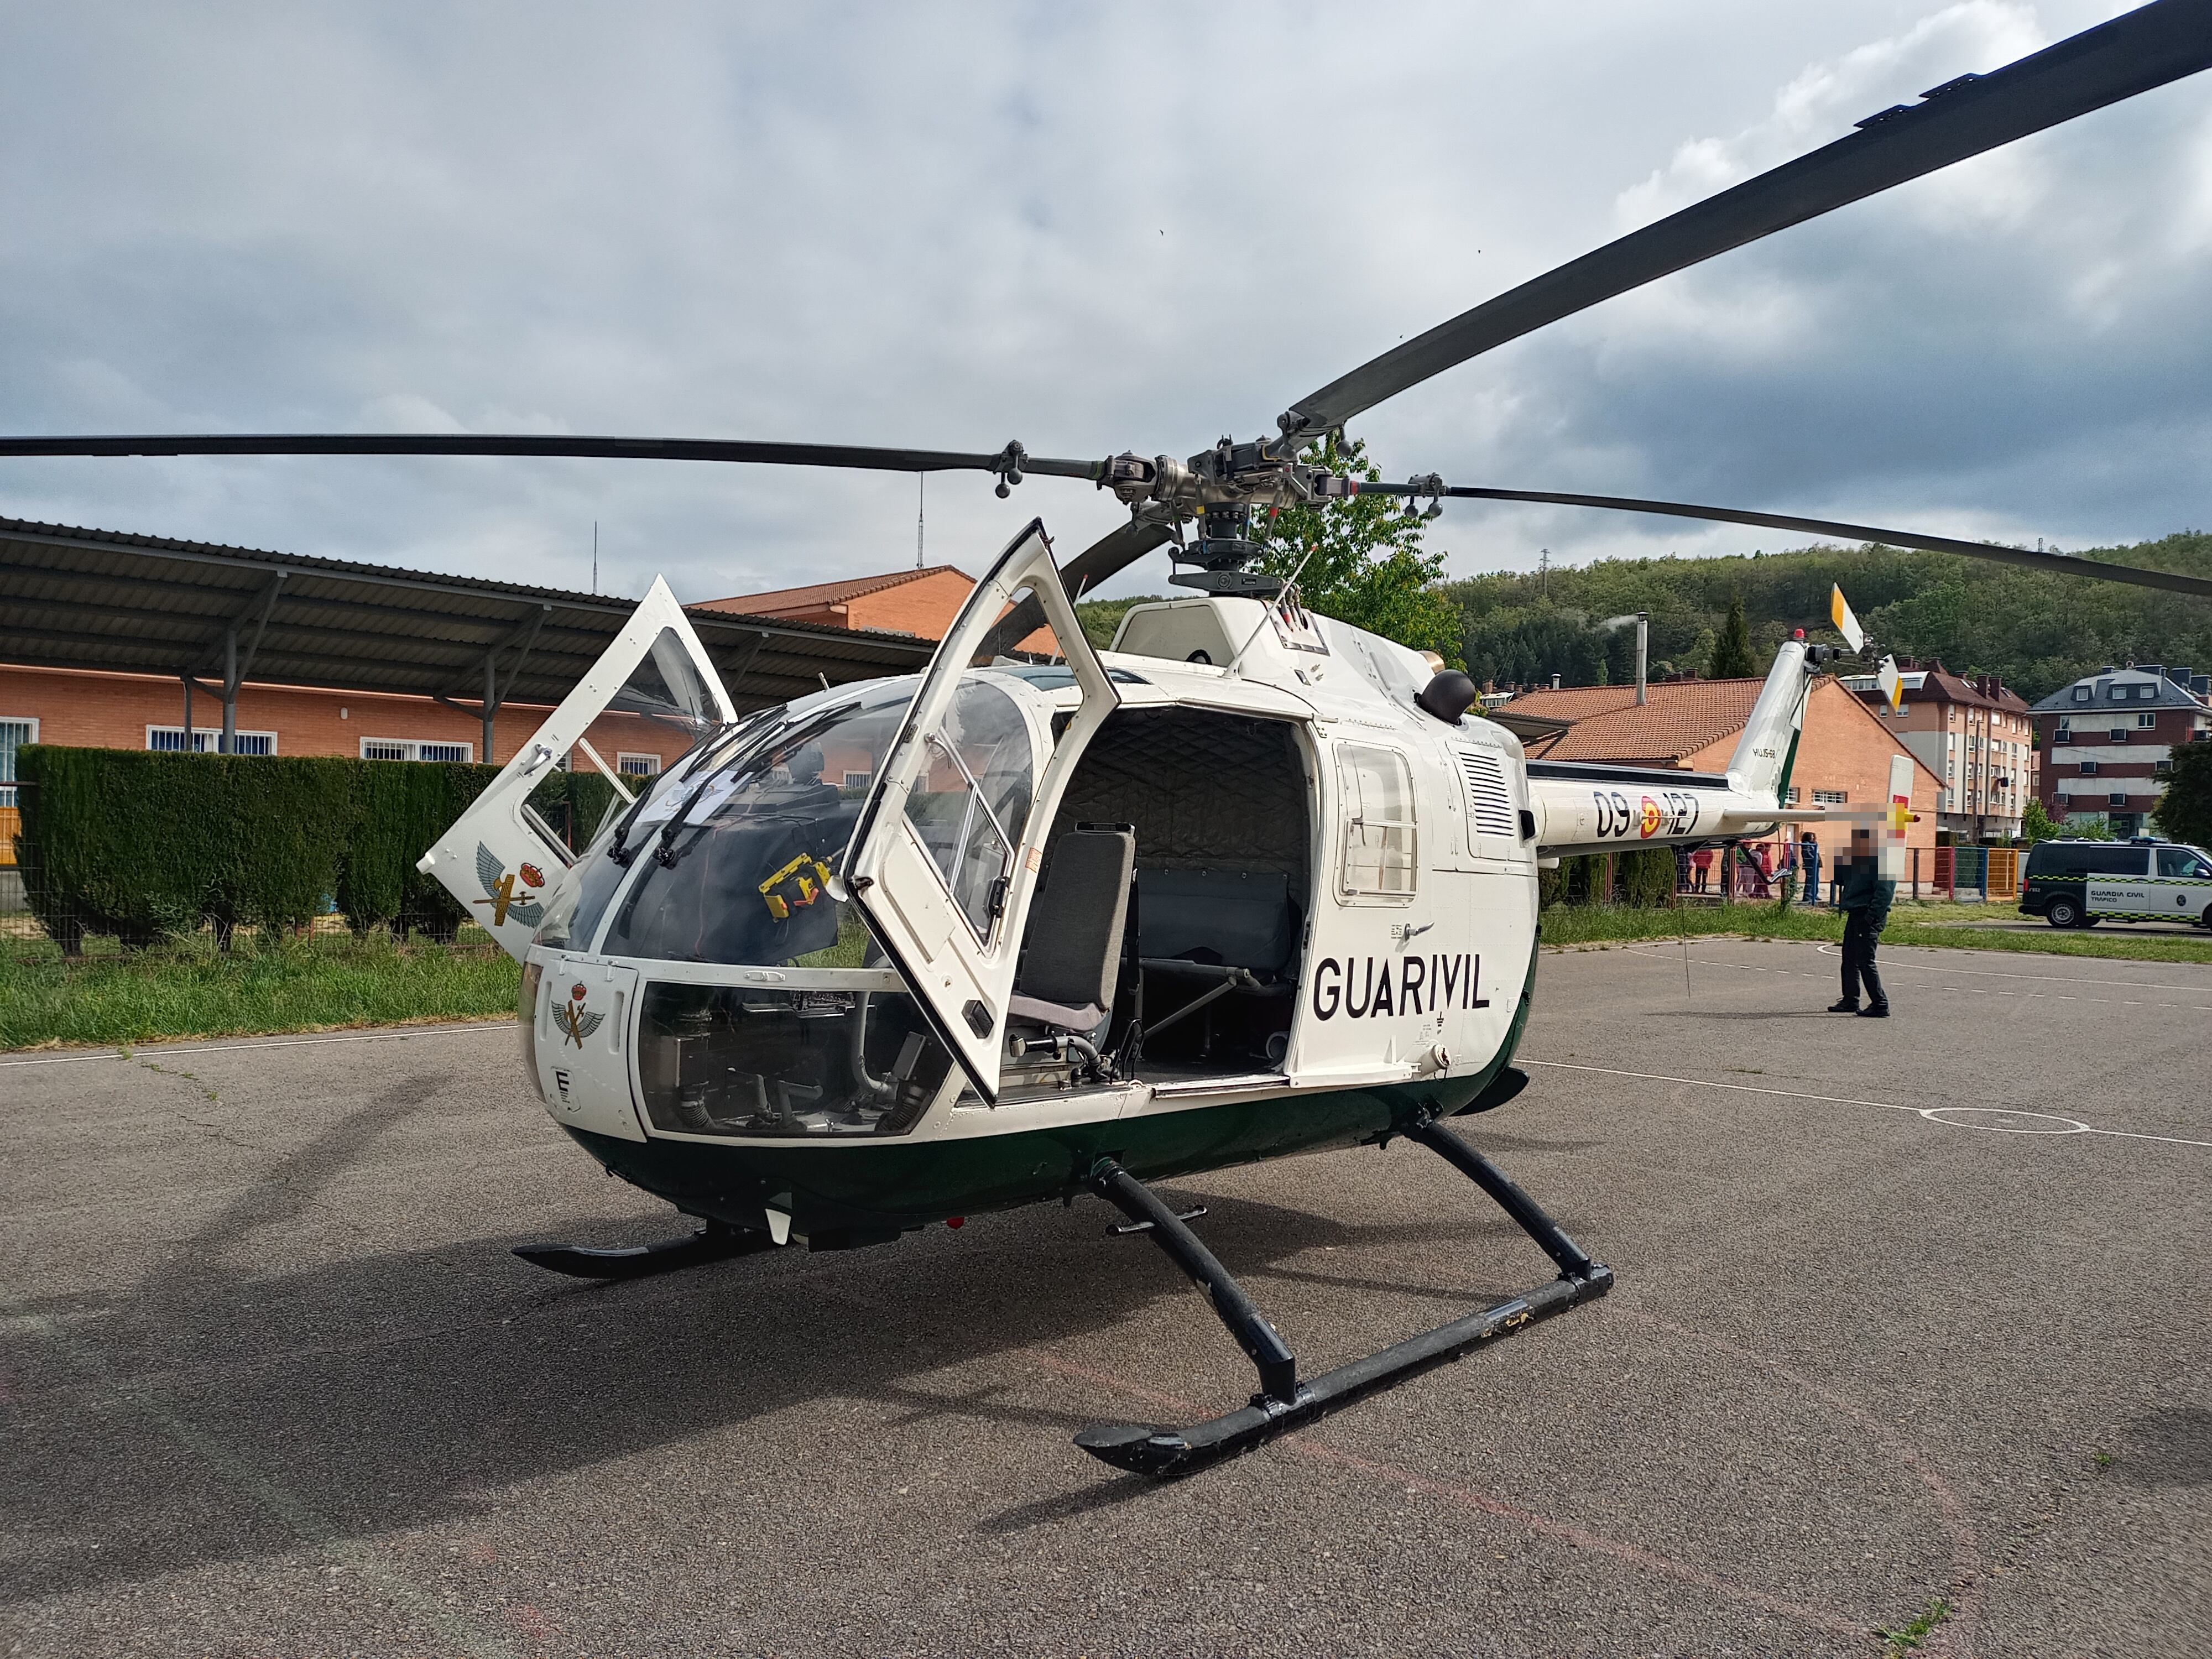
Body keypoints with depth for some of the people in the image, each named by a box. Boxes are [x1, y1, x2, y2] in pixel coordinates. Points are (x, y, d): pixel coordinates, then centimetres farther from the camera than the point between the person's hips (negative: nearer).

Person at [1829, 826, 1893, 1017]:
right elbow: (1840, 878, 18)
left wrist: (1871, 918, -24)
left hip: (1869, 917, -10)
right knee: (1849, 958, 16)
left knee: (1865, 962, -9)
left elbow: (1885, 892, -21)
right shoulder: (1858, 858, 14)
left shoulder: (1880, 860, -15)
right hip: (1855, 915, 10)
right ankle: (1850, 1000, 26)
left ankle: (1880, 1005, -4)